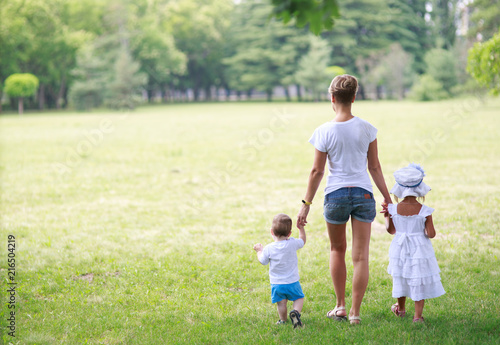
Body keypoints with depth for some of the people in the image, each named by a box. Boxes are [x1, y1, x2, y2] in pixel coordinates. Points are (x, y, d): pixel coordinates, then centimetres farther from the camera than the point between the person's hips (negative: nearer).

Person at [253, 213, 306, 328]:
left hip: (276, 283, 0)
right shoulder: (292, 243, -10)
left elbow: (263, 261, 4)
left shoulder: (268, 249, -11)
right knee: (299, 298, 12)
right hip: (292, 282, 0)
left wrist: (259, 251, 20)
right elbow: (302, 240, 11)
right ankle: (295, 312, -12)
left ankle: (283, 320, 10)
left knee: (281, 302, 10)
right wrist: (301, 228, 19)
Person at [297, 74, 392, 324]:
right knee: (361, 256, 5)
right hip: (363, 194, 1)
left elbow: (317, 171, -5)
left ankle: (340, 306, 22)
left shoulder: (324, 132, -8)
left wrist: (306, 204, 2)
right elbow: (374, 167, 3)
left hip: (336, 195, -1)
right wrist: (387, 198, 13)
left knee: (337, 250, 20)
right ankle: (355, 312, 5)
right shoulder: (366, 129, -3)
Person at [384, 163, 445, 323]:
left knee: (401, 278, 21)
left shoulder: (394, 209, -10)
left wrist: (387, 215, 16)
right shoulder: (425, 211, -17)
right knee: (419, 283, 8)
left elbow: (391, 230, 3)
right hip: (419, 250, -3)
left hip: (400, 250, 3)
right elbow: (431, 234, -13)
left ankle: (401, 309, 40)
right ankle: (417, 315, 9)